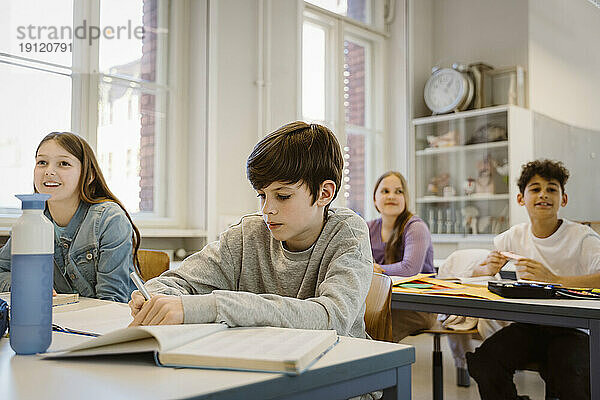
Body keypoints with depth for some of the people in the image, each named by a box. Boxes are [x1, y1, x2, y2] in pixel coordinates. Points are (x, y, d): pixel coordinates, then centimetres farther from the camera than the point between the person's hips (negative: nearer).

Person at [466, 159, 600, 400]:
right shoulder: (514, 237, 6)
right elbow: (476, 277, 12)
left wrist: (555, 280, -33)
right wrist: (489, 269, -11)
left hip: (573, 328, -3)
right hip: (528, 326, 4)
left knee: (569, 373, -33)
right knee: (483, 361, -21)